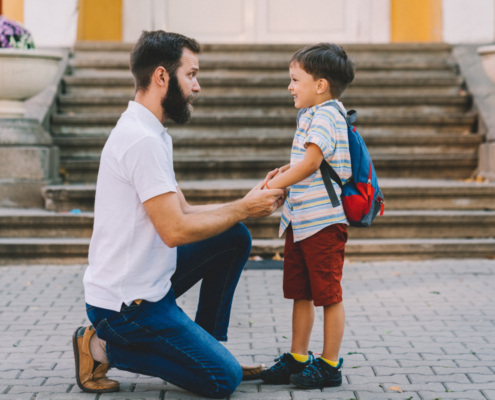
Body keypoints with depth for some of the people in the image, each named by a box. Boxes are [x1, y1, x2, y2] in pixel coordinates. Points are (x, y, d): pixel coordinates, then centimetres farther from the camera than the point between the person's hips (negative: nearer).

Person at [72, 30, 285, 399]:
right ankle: (105, 347, -2)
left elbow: (183, 213, 11)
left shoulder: (151, 134, 11)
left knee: (235, 238, 11)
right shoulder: (142, 140, -22)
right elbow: (176, 229, -23)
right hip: (128, 303, -10)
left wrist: (250, 205, 2)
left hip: (149, 281, 10)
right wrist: (243, 209, -11)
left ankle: (207, 344, 15)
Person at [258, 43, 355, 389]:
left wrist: (276, 184, -23)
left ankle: (329, 365, 9)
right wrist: (288, 170, 13)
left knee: (329, 295, 1)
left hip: (324, 221, -10)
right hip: (300, 220, 10)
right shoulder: (311, 115, 16)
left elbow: (311, 162, -25)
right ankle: (298, 358, 24)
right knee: (300, 294, 15)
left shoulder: (326, 115, -14)